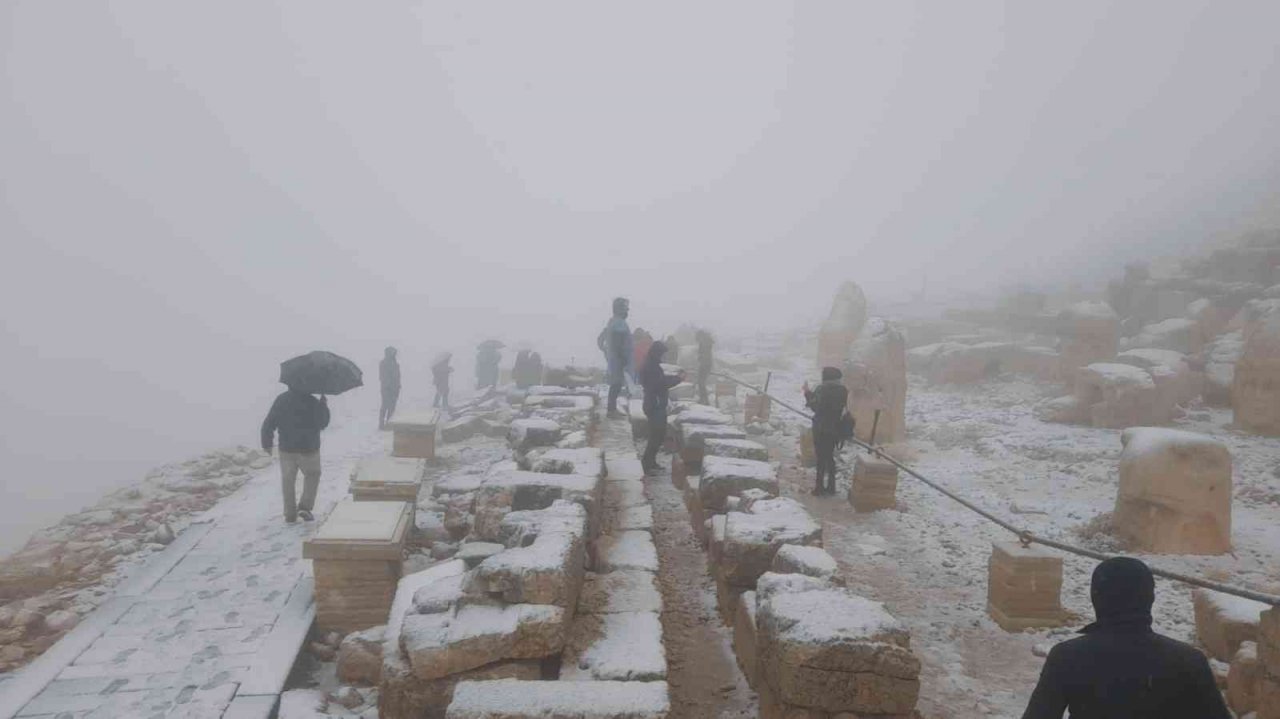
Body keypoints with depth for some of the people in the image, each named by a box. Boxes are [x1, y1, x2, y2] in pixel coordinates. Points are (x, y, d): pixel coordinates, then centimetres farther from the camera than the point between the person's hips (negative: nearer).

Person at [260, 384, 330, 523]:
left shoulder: (281, 400, -4)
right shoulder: (313, 402, -13)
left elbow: (268, 424, -4)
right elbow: (322, 423, -1)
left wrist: (267, 443, 8)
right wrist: (324, 406, 12)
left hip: (287, 449, 2)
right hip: (308, 449, -2)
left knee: (288, 481, 14)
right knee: (312, 475, 19)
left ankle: (290, 514, 17)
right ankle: (305, 507, 7)